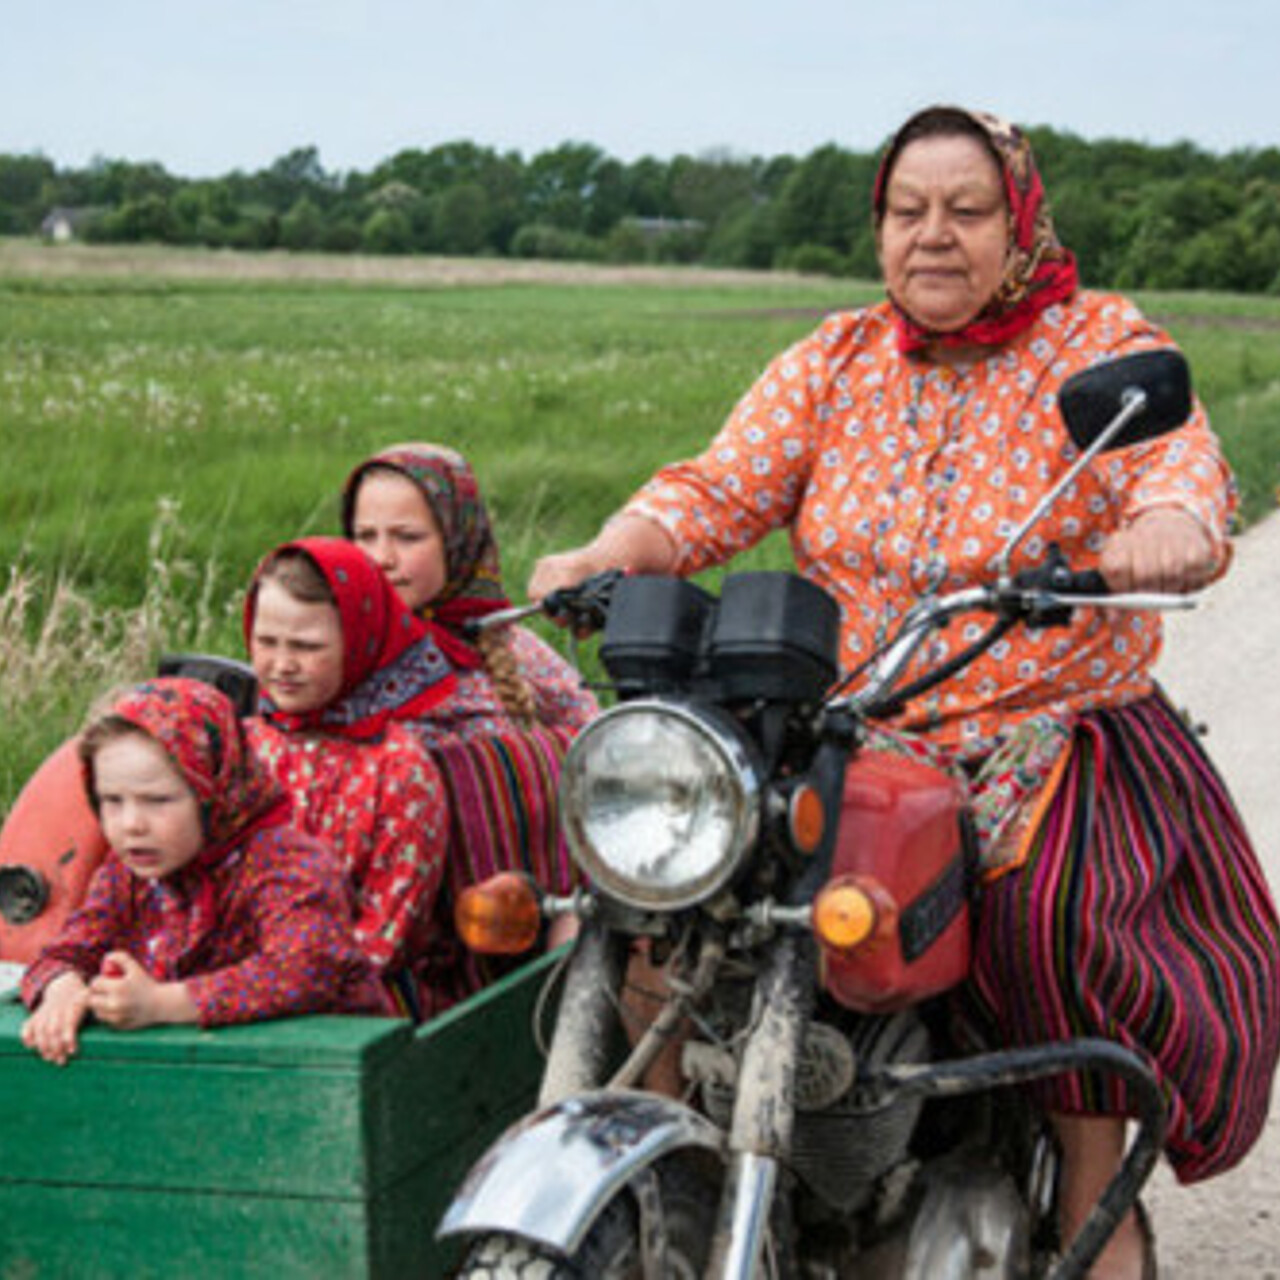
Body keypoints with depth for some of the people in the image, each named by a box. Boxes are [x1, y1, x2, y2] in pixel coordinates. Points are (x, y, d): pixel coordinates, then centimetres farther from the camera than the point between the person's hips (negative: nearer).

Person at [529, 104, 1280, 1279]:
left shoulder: (1101, 346, 0)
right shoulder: (833, 363, 10)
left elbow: (1179, 453, -18)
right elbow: (720, 488, 0)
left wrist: (1173, 519, -43)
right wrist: (609, 556, -21)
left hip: (1054, 739, -3)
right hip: (842, 740, 4)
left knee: (1049, 909, -31)